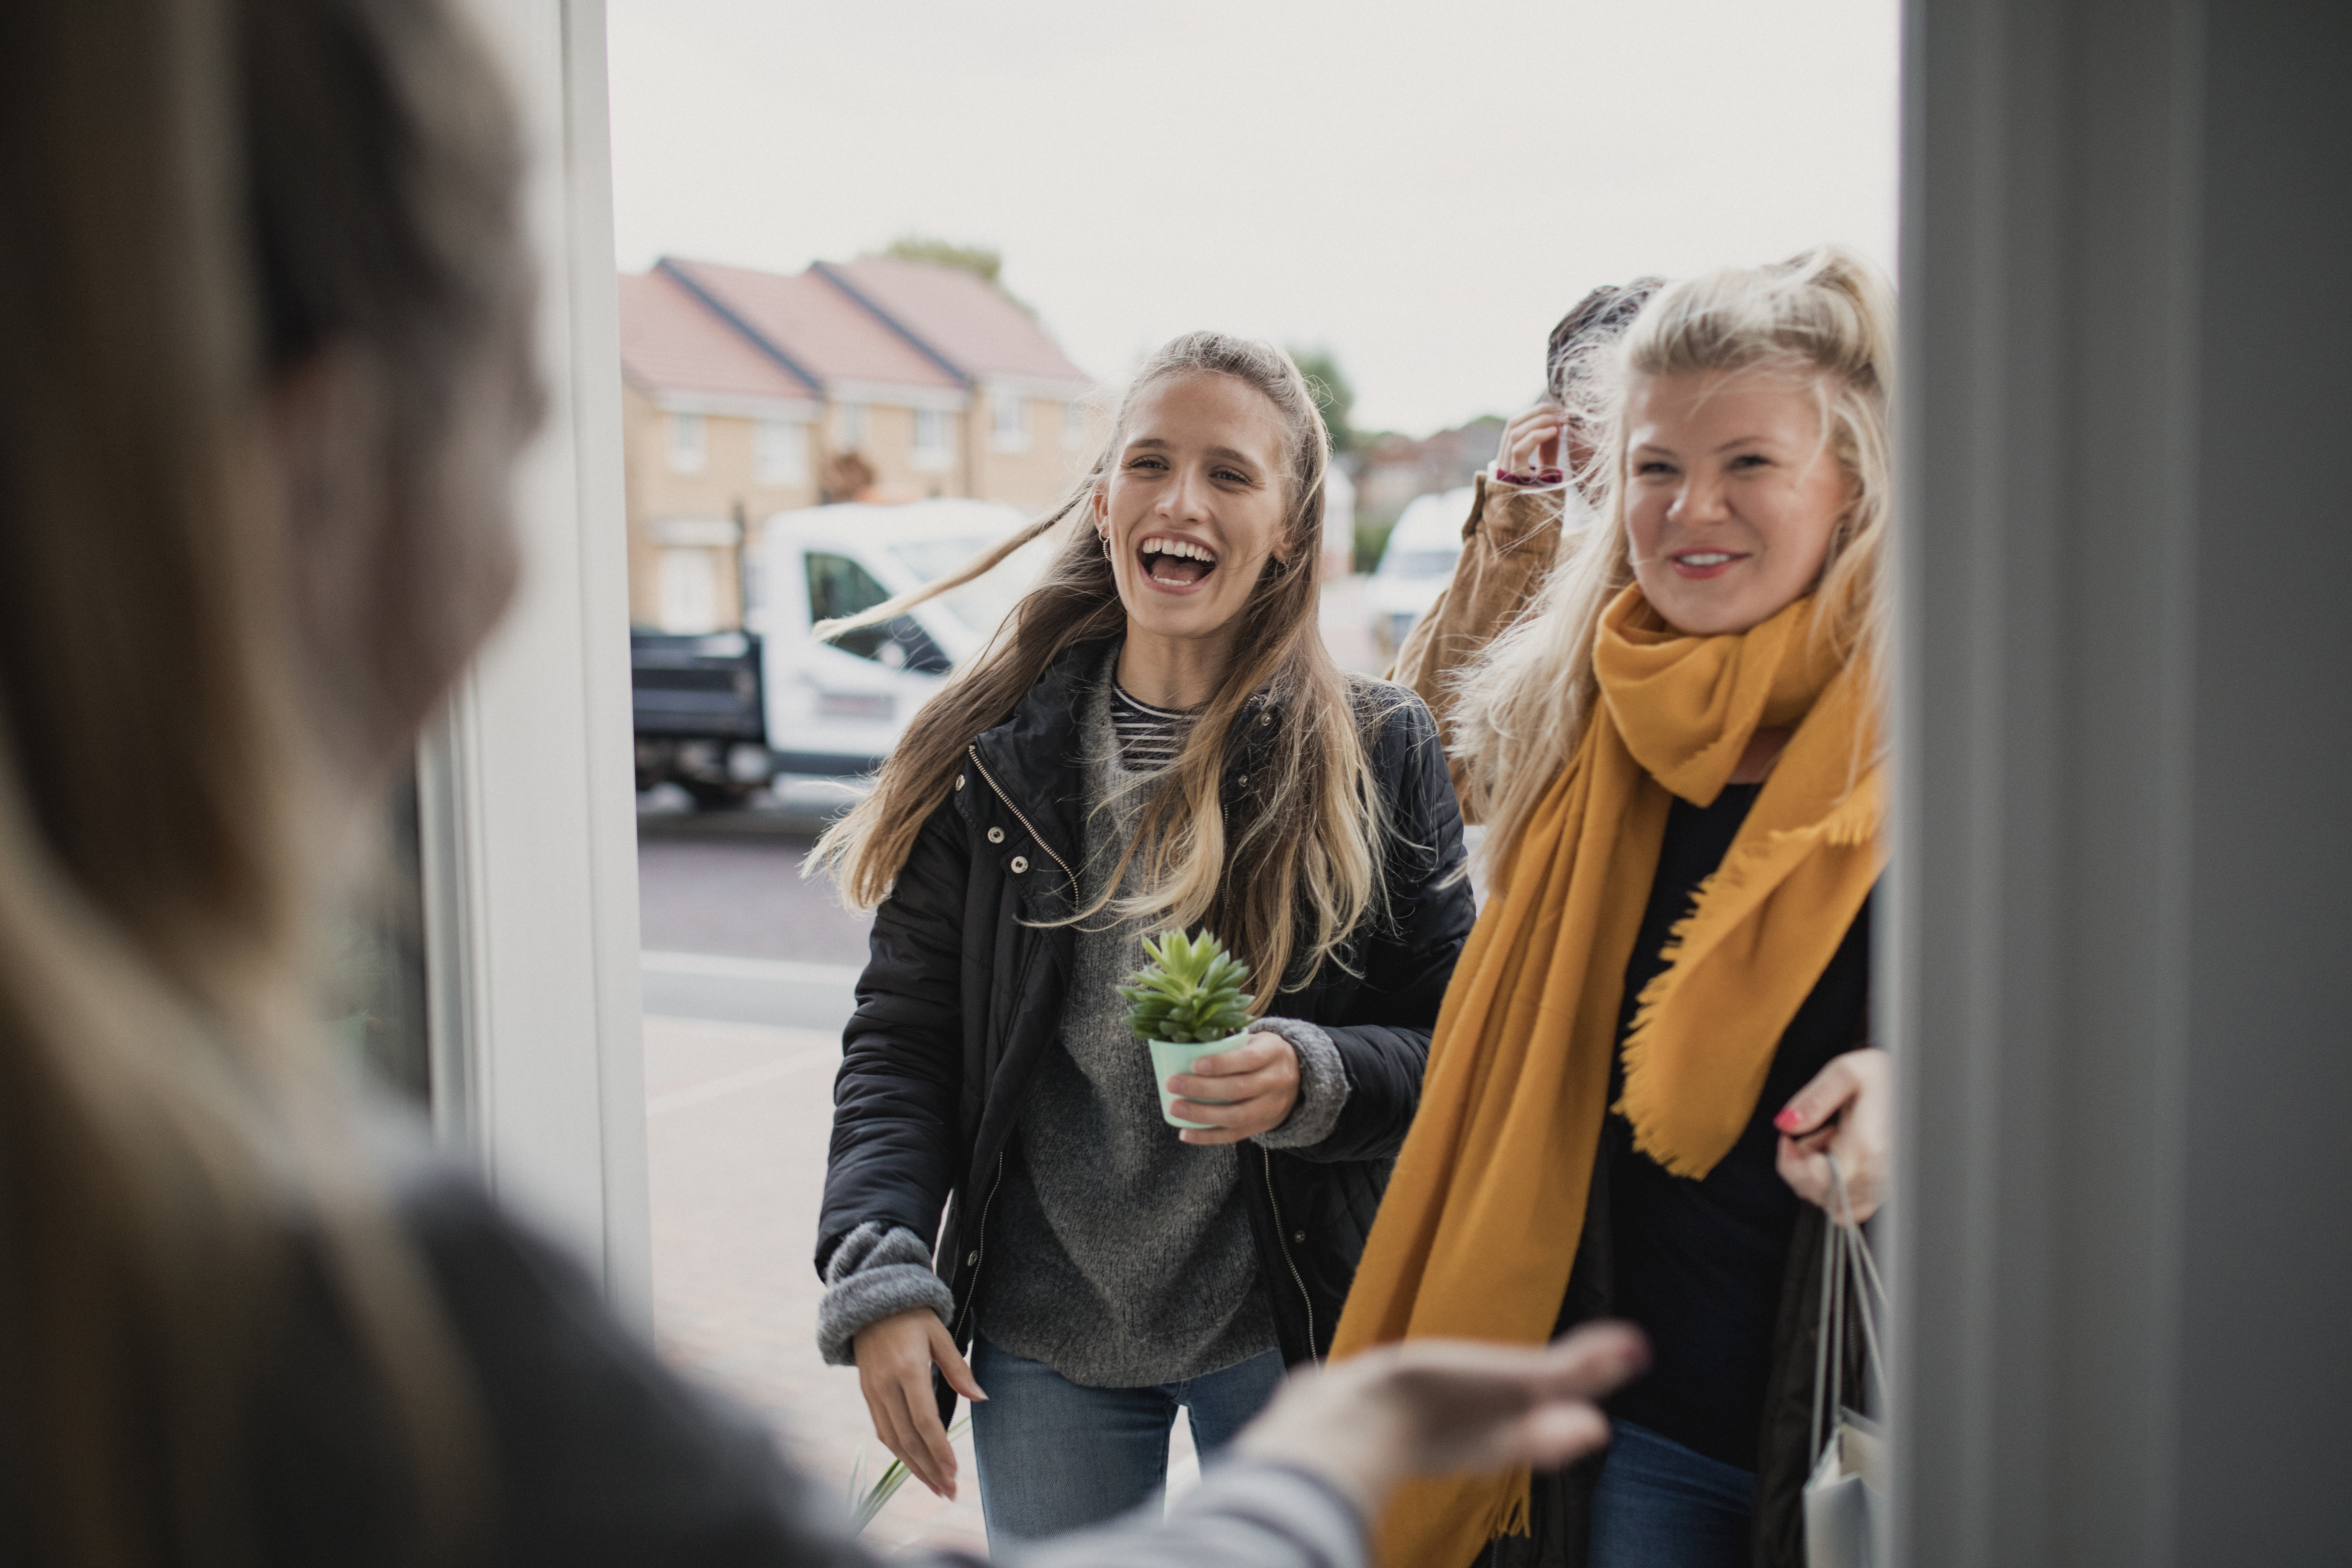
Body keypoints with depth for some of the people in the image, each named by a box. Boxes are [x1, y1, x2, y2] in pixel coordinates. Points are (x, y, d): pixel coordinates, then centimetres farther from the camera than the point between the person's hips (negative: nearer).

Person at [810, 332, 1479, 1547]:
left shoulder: (1379, 753, -4)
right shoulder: (992, 754, -1)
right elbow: (900, 1037, 1)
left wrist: (1316, 1082, -22)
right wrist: (879, 1277, -11)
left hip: (1288, 1335, -1)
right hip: (1041, 1343, 1)